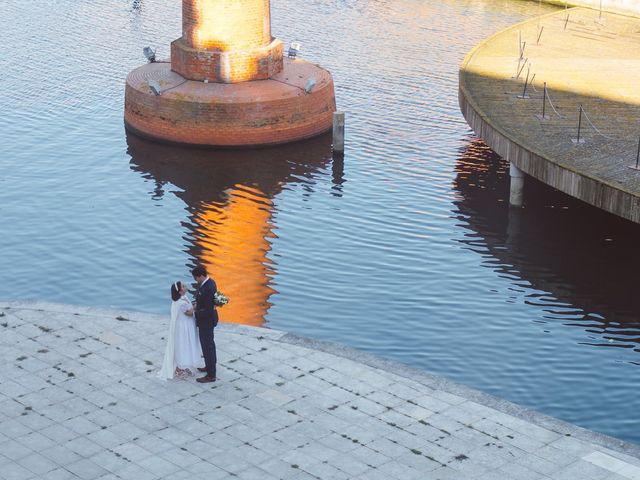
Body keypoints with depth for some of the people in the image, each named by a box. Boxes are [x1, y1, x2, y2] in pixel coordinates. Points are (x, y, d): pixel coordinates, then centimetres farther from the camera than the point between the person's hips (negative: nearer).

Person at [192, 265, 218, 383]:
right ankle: (211, 366, 43)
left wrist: (194, 312, -20)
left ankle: (211, 375, 11)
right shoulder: (209, 282, -2)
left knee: (207, 346, 1)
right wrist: (197, 304, 0)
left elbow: (208, 310, -29)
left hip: (206, 321, -10)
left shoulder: (207, 288, -32)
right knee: (209, 343, 25)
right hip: (209, 318, 10)